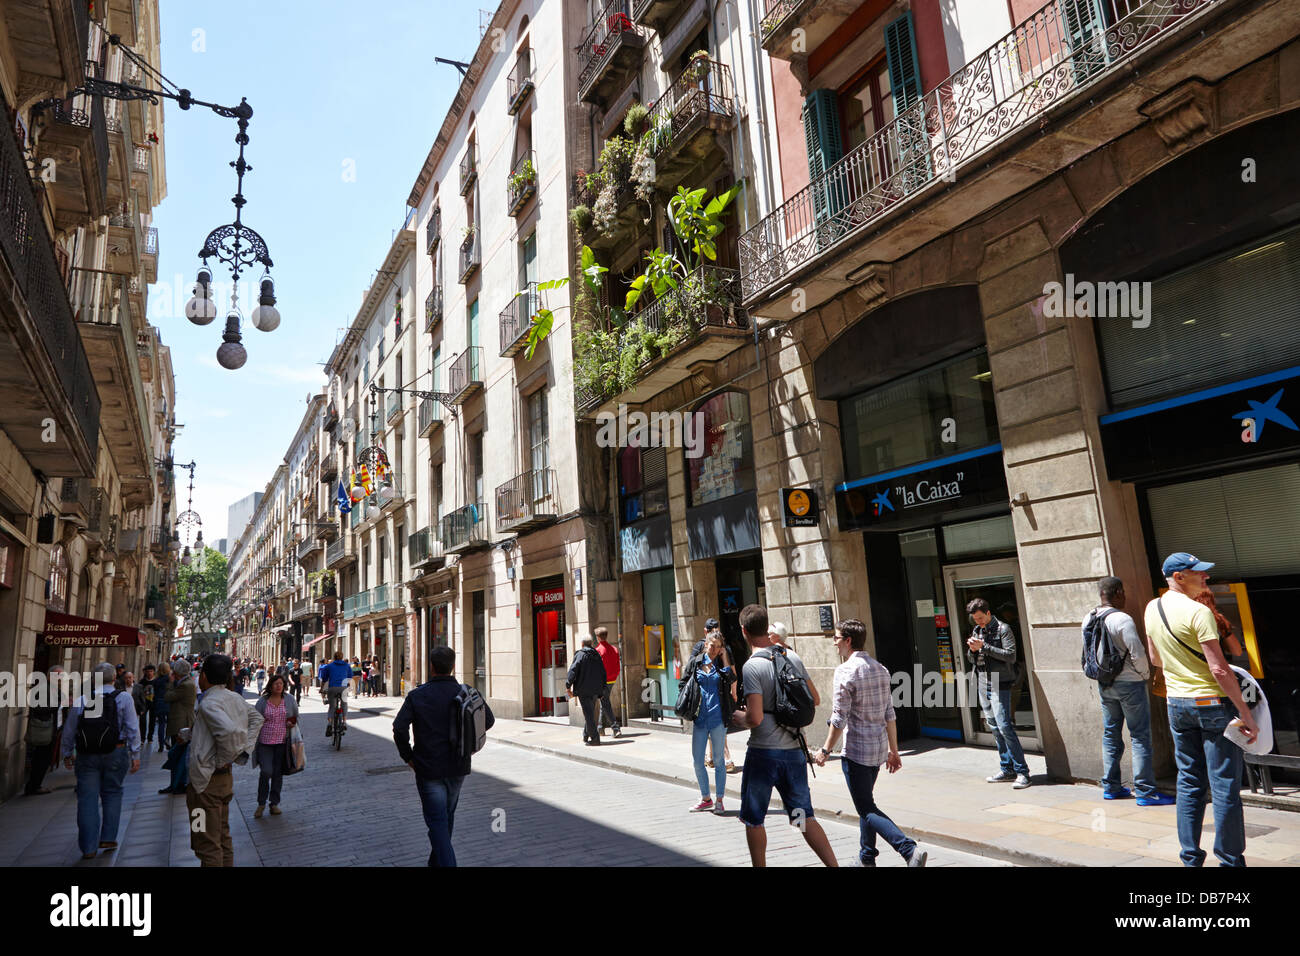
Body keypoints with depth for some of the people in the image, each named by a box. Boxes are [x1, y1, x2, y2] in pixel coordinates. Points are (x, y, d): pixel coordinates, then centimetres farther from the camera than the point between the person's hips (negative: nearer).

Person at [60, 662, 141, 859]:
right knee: (112, 794, 14)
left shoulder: (81, 701, 1)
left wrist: (67, 754, 24)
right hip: (115, 753, -1)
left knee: (87, 799, 6)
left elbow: (68, 731, 9)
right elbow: (133, 728, -7)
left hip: (87, 756, 1)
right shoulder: (123, 698, -5)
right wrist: (135, 755, -1)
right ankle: (108, 838, 15)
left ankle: (88, 847, 8)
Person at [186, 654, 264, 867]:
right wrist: (244, 751, 7)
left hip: (206, 781, -8)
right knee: (223, 839, 21)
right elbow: (256, 719, 15)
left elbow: (230, 732, -36)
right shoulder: (235, 698, 4)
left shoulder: (208, 703, -21)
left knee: (208, 847, 2)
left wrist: (223, 759, -19)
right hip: (225, 778, 8)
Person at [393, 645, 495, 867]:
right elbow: (488, 720, 0)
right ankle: (437, 860, 38)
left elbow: (399, 728, -17)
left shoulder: (417, 695, -9)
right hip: (458, 767, 4)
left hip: (428, 768, -3)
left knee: (437, 822, 1)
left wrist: (408, 757, -4)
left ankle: (446, 861, -12)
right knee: (447, 816, 22)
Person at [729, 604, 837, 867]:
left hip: (764, 751, -6)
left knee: (753, 819, 13)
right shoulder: (793, 657, 3)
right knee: (804, 817, 13)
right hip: (795, 749, 6)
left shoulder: (752, 666, -17)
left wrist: (739, 717, -1)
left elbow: (755, 718, -22)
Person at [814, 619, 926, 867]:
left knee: (866, 808, -2)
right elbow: (889, 714, 10)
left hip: (856, 750, -8)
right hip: (879, 748, 8)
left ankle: (910, 849, -15)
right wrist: (893, 750, 16)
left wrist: (825, 750, -7)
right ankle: (866, 857, 28)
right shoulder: (881, 669, 7)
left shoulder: (846, 670, -16)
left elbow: (839, 719, -17)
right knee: (866, 803, 21)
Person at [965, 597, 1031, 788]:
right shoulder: (977, 631, 14)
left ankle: (1022, 771, -6)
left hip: (999, 685, -7)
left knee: (1004, 726, -13)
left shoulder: (1003, 629, -6)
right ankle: (1007, 769, 17)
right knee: (994, 728, 10)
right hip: (982, 685, 7)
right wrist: (973, 650, -2)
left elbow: (1011, 655, -15)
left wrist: (984, 646, -19)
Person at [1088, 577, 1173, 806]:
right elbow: (1137, 653, -17)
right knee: (1140, 737, 0)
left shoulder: (1088, 621, 4)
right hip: (1129, 683, -7)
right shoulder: (1122, 620, -17)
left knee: (1110, 735, 13)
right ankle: (1145, 791, 2)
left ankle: (1110, 787, 19)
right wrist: (1145, 674, 0)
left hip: (1104, 685, 7)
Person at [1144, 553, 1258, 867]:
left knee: (1189, 783, 14)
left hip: (1176, 703, 6)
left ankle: (1190, 857, 18)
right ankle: (1230, 859, 11)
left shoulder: (1152, 609, 6)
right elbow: (1219, 669, -19)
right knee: (1225, 787, 3)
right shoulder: (1198, 612, -17)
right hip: (1212, 702, -6)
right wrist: (1246, 714, -15)